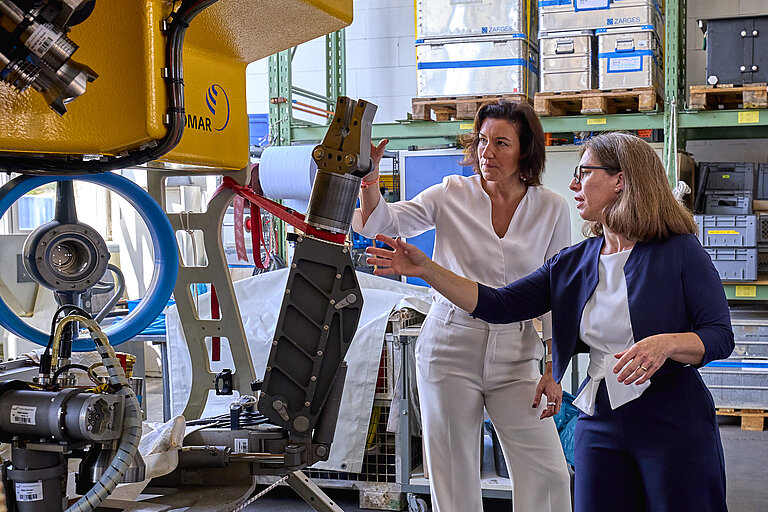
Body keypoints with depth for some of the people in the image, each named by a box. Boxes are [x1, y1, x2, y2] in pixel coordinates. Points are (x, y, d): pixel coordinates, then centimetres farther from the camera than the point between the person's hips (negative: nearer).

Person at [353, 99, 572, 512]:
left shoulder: (551, 208, 1)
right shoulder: (452, 195, -1)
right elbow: (380, 223, -9)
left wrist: (553, 371, 1)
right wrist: (369, 180, -28)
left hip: (515, 352, 1)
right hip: (450, 344, -1)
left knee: (547, 474, -1)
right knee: (454, 476, 6)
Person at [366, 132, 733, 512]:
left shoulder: (679, 252, -5)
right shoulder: (572, 264, 9)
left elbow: (721, 336, -7)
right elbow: (498, 305, 4)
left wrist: (665, 343, -26)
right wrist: (426, 270, -1)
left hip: (674, 426, -4)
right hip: (599, 424, 4)